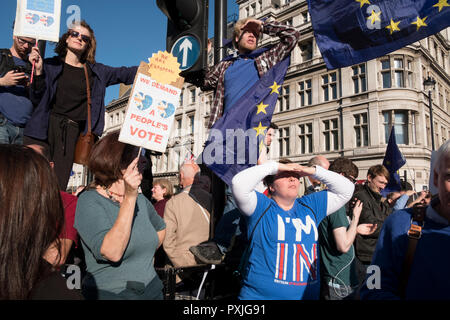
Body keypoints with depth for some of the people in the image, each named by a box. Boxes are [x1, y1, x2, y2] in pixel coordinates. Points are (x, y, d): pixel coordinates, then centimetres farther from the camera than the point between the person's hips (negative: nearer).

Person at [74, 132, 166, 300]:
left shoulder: (140, 199, 2)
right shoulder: (89, 201, -15)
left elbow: (160, 229, 20)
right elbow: (112, 252, -28)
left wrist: (144, 260, 8)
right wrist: (129, 198, -29)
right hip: (108, 293, -5)